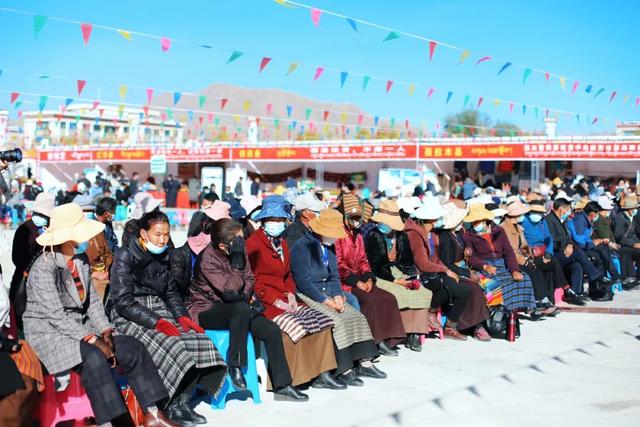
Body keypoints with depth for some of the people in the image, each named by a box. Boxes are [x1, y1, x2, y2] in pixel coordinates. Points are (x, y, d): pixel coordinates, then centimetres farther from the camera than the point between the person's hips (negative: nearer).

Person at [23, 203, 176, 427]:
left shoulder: (81, 260, 6)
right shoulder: (44, 268, -18)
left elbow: (92, 300, 8)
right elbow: (56, 316, -23)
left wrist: (105, 332, -7)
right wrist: (92, 340, -25)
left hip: (80, 328, 8)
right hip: (48, 333, -8)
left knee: (133, 348, -7)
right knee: (94, 357, -35)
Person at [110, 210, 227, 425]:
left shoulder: (163, 256, 10)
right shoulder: (125, 257, -10)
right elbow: (123, 302, -16)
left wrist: (182, 316, -2)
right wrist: (156, 322, -23)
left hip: (158, 311, 6)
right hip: (129, 317, -6)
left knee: (198, 341, -17)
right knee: (171, 347, -30)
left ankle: (183, 402, -14)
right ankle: (174, 408, -15)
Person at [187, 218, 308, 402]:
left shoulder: (239, 252, -3)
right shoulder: (207, 258, -23)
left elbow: (249, 278, 9)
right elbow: (231, 292, -28)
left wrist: (247, 295, -11)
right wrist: (237, 260, -31)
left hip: (236, 308, 7)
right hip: (205, 311, -7)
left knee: (272, 330, -10)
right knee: (241, 308, -37)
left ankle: (282, 386, -2)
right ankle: (234, 366, -23)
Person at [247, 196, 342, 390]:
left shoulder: (282, 243, 19)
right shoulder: (253, 244, -7)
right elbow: (252, 281, -11)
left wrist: (290, 294, 4)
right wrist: (275, 301, -15)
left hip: (283, 300, 8)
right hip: (263, 302, -8)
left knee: (322, 321, -8)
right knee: (294, 325, -30)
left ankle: (321, 374, -6)